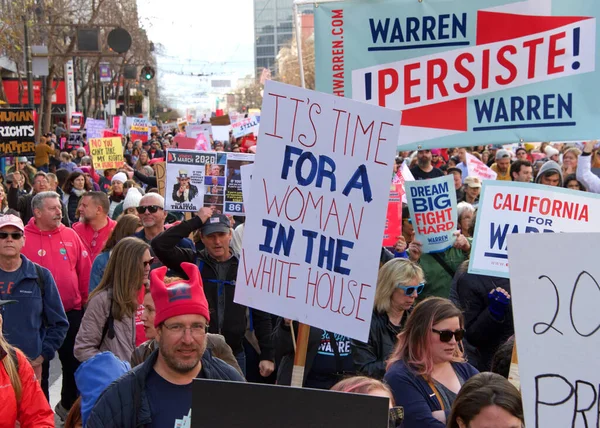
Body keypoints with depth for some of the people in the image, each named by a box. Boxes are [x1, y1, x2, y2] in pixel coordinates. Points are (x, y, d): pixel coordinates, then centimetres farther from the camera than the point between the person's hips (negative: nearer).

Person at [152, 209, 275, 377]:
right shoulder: (192, 262, 1)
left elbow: (261, 317, 6)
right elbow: (159, 245, -15)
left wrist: (267, 356, 1)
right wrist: (196, 221, -13)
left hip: (234, 354, 1)